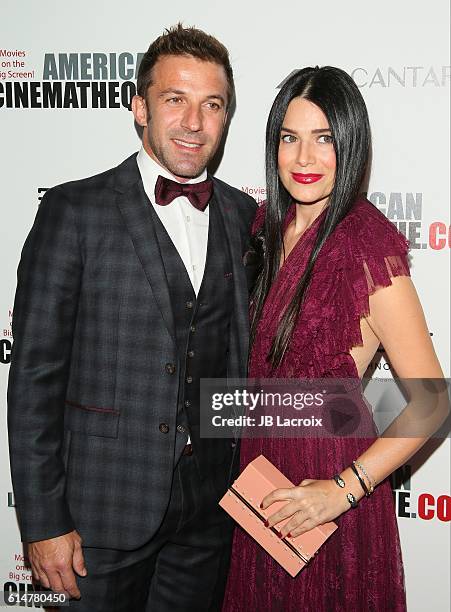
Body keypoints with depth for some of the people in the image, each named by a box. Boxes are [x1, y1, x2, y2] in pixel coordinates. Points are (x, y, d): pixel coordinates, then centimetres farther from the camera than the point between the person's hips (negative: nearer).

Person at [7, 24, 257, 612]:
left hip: (212, 503, 4)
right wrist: (43, 521, -11)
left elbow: (242, 352, 11)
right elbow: (35, 373, -10)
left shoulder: (242, 214, 5)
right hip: (106, 500, -3)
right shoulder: (74, 210, -9)